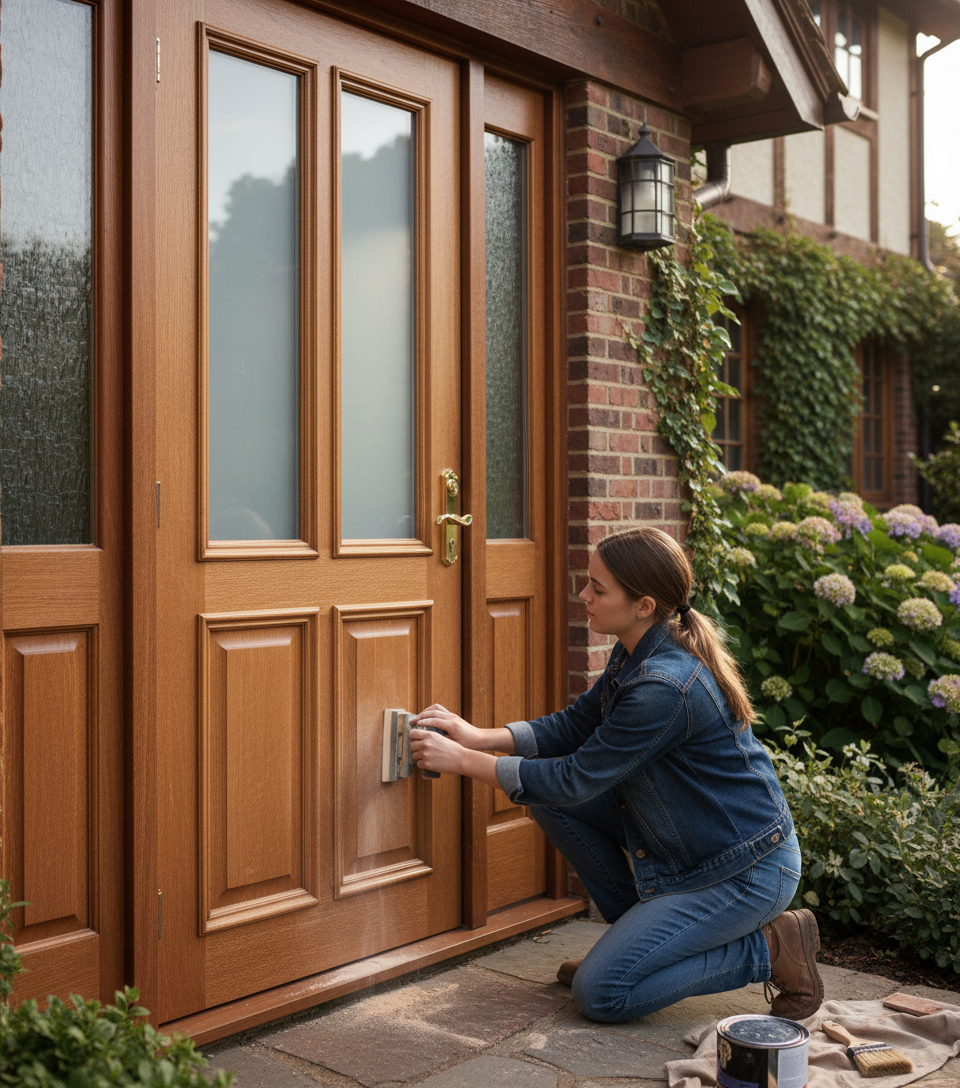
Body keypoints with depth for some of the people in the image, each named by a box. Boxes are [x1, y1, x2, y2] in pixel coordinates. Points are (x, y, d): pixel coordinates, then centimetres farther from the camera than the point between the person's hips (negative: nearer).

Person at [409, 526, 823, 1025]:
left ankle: (770, 948, 1)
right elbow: (575, 724, 7)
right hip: (685, 843, 9)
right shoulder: (637, 654, -1)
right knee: (547, 796, 0)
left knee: (601, 994, -9)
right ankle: (638, 931, 14)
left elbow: (576, 779, -23)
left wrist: (463, 760, -16)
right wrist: (481, 737, -6)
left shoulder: (666, 687, -30)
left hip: (745, 871, -9)